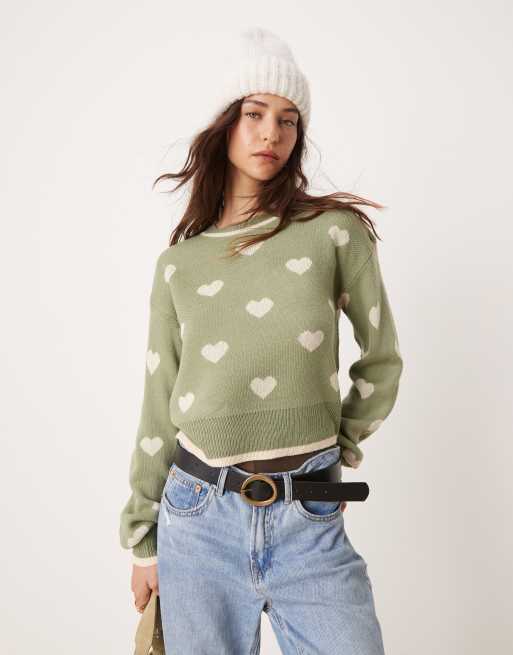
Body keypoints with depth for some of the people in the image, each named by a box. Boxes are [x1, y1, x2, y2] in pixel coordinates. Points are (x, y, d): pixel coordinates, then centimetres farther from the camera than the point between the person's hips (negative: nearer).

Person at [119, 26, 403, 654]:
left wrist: (339, 452, 10)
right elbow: (159, 408, 6)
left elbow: (382, 361, 8)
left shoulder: (336, 231, -3)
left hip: (310, 523, -1)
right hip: (199, 518, 2)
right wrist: (141, 539, 10)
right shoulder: (178, 262, 2)